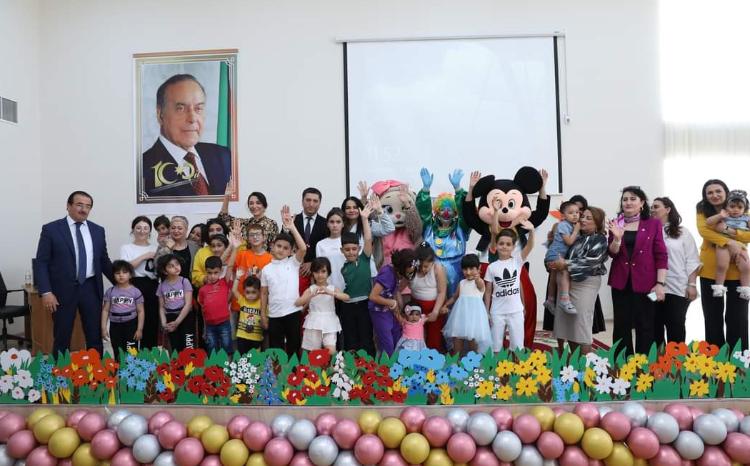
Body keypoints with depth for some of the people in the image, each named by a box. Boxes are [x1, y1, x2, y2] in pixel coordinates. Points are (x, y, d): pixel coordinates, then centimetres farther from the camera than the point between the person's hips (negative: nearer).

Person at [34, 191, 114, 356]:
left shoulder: (98, 230, 8)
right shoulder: (51, 229, -3)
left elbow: (104, 261, 15)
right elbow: (41, 263, -5)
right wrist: (45, 292, -14)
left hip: (90, 288, 3)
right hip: (63, 289, -3)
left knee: (95, 336, 8)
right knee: (62, 338, 7)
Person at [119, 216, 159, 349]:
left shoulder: (155, 248, 15)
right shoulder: (126, 248, 6)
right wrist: (144, 256, -10)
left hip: (152, 288, 3)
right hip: (134, 287, -3)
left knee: (151, 325, 4)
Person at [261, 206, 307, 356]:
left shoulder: (293, 263, 0)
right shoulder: (267, 269, 5)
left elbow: (303, 248, -18)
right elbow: (264, 293, 9)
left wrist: (291, 227, -21)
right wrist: (263, 314, 6)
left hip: (293, 312, -2)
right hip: (274, 315, 2)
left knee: (293, 348, 8)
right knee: (275, 350, 9)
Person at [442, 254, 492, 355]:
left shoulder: (480, 282, -5)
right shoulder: (462, 283, 12)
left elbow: (480, 285, -30)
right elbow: (454, 297, 23)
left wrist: (477, 279, -54)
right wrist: (445, 305, 8)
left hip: (474, 313, -5)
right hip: (461, 313, 5)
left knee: (472, 338, -3)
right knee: (457, 337, 4)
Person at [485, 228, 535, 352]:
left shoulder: (517, 260, -1)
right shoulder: (492, 267, 0)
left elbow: (530, 246, -18)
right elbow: (488, 291, 4)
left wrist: (531, 230, -37)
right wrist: (486, 312, 1)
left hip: (516, 311, 0)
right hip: (497, 312, 0)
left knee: (517, 345, 8)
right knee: (495, 345, 10)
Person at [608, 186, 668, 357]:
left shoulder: (653, 224, 1)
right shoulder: (615, 224, 8)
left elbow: (661, 255, -2)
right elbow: (612, 253, 2)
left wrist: (660, 283, -9)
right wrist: (617, 237, -18)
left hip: (645, 282, -2)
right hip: (621, 282, 2)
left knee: (645, 326, 3)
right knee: (621, 326, 6)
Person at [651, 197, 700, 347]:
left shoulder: (682, 233, 5)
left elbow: (692, 261, 2)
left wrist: (691, 284, -6)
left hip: (677, 289, -2)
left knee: (675, 329, 5)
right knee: (654, 328, 7)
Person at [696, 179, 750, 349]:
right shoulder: (703, 211, 2)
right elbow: (703, 230, -17)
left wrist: (734, 232, -24)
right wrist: (728, 242, -26)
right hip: (710, 270, 1)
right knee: (713, 318, 10)